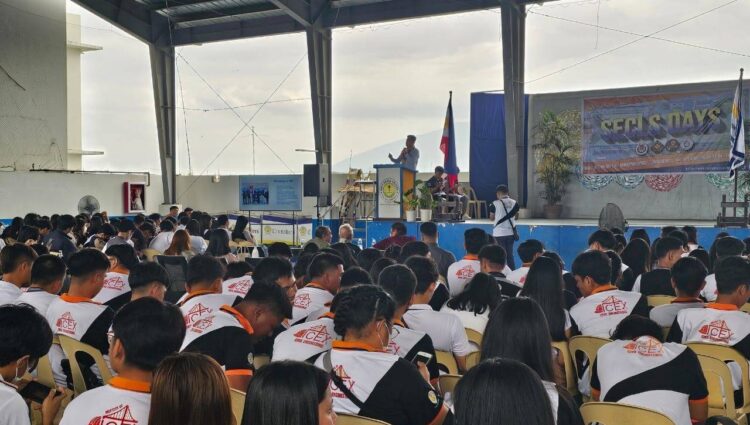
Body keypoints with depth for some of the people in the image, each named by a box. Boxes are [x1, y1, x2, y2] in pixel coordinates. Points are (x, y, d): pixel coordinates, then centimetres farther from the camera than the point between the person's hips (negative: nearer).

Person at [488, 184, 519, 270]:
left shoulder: (495, 203, -9)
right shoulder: (514, 203, 3)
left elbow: (492, 218, 2)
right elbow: (515, 216, 13)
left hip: (499, 233, -4)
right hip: (510, 233, 4)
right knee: (510, 255, 12)